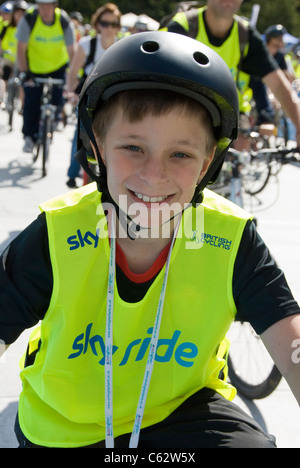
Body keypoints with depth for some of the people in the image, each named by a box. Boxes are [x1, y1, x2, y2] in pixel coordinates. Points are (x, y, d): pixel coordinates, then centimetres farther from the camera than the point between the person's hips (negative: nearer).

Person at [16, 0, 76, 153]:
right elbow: (21, 49, -19)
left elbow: (72, 51, -18)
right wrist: (24, 72, -25)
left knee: (57, 101, -10)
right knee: (31, 103, -7)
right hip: (34, 68, -1)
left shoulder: (64, 22, -21)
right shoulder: (28, 19, -23)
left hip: (58, 67, 1)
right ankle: (29, 136, 14)